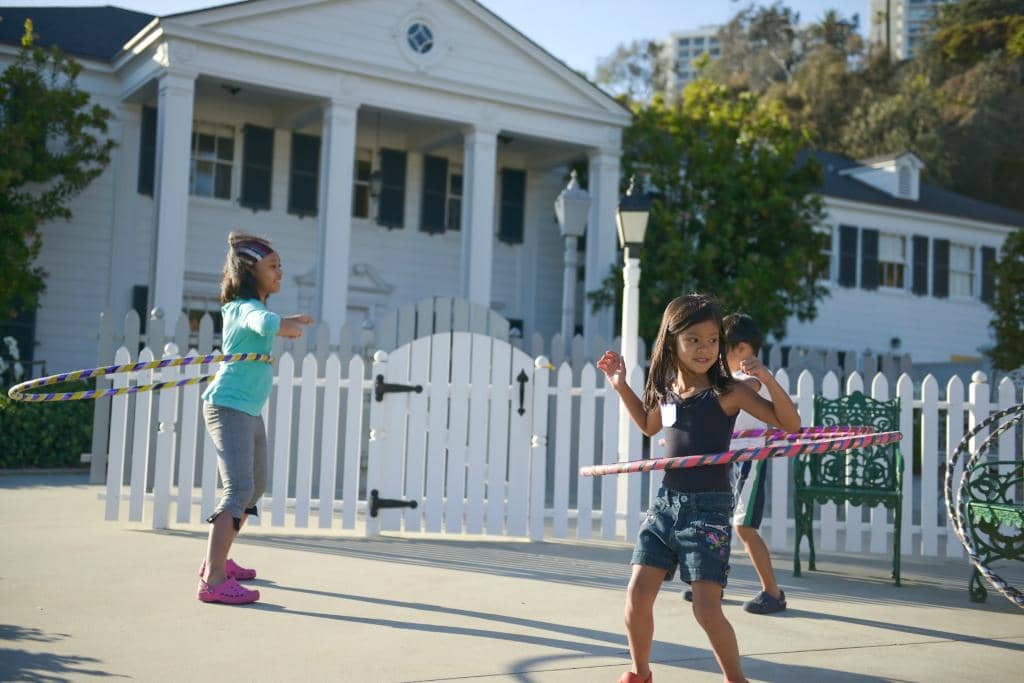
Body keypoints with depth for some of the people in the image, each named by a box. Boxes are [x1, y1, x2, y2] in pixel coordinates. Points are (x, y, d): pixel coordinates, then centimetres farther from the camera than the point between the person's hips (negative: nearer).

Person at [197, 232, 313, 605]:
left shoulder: (248, 306, 14)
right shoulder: (248, 308, -18)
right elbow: (266, 323, -41)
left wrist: (289, 321, 33)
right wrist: (289, 328, -22)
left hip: (250, 410, 11)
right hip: (228, 407, -11)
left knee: (255, 487, 20)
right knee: (239, 489, -19)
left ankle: (217, 561, 32)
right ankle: (213, 580, -22)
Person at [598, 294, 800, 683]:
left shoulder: (729, 392, -8)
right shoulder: (667, 392, 7)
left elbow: (790, 424, -10)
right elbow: (649, 426, 30)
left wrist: (768, 380, -25)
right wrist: (621, 386, 20)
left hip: (709, 508, -5)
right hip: (666, 503, 5)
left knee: (706, 608, -9)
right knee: (637, 599, 2)